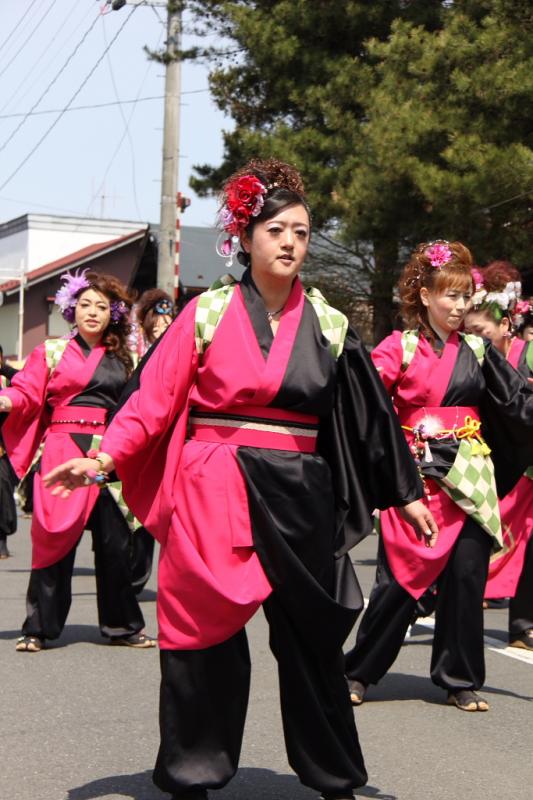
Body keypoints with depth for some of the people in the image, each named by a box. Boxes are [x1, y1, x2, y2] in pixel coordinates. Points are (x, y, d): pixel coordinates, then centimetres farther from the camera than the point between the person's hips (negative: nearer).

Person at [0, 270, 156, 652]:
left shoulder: (121, 359, 15)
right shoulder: (51, 351, 6)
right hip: (64, 450, -3)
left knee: (115, 541, 4)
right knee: (56, 538, -3)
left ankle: (122, 625, 15)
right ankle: (38, 627, 7)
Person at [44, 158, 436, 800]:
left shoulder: (328, 326, 6)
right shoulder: (208, 313, 0)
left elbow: (370, 412, 11)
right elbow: (153, 397, -2)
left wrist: (406, 493, 12)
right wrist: (103, 458, -14)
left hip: (297, 499, 2)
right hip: (211, 496, -2)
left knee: (311, 635, 9)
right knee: (205, 636, 2)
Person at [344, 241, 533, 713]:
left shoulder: (477, 352, 10)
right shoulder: (400, 349, -1)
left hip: (470, 477, 3)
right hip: (419, 475, -3)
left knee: (466, 577, 3)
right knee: (402, 577, -2)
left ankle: (460, 679, 16)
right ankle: (359, 672, 13)